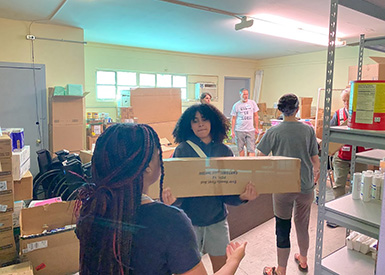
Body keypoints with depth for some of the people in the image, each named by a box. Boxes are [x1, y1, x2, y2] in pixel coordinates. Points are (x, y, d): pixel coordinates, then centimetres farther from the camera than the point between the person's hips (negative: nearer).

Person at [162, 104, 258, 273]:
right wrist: (172, 198, -33)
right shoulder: (182, 150, -10)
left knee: (222, 267, 17)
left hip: (217, 219, 3)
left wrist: (242, 197, -22)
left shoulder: (224, 151, -2)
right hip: (189, 219, -2)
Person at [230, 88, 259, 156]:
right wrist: (232, 131, -1)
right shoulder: (236, 105, 1)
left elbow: (255, 116, 11)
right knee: (240, 148, 8)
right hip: (239, 130, 0)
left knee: (251, 149, -4)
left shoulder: (252, 103, 5)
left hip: (250, 130, 1)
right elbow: (233, 119, 3)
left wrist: (256, 128, 7)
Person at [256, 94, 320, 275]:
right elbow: (315, 158, 2)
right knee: (303, 225, 22)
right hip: (306, 186, 3)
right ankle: (303, 260, 44)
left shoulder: (274, 131, -10)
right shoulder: (308, 130, -3)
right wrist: (316, 172, 21)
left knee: (283, 229, 8)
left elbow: (261, 157, -7)